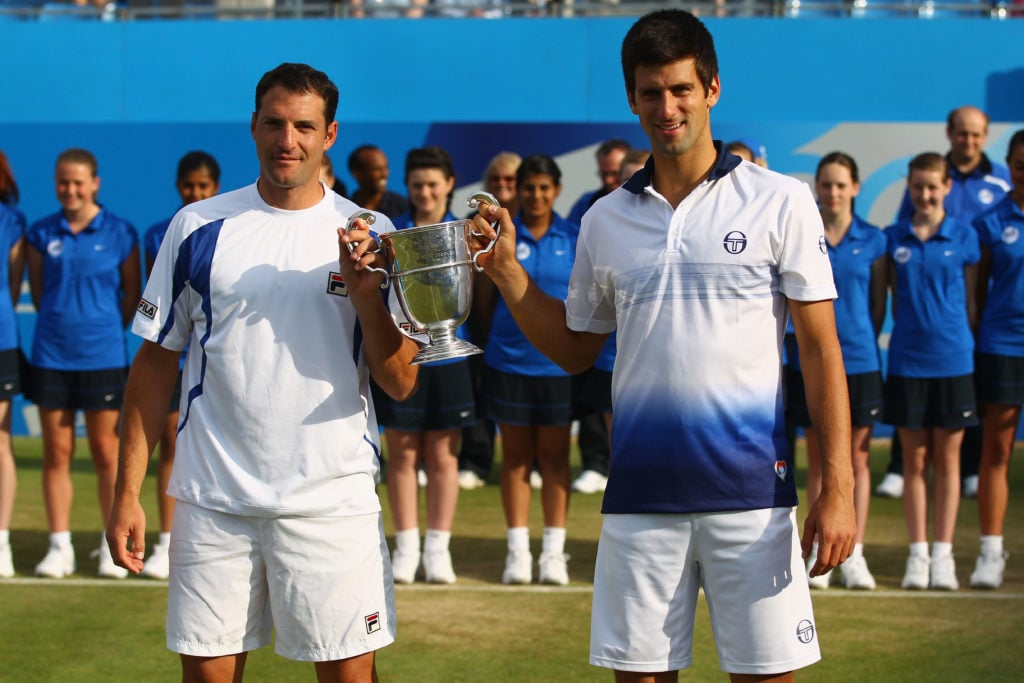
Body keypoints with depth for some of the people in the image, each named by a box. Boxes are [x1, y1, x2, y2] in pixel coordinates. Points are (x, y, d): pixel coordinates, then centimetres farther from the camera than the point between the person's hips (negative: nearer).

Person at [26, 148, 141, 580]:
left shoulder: (119, 233, 0)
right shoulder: (41, 234, 4)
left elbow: (133, 293, 6)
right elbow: (37, 290, 12)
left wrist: (107, 329, 4)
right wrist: (61, 324, 8)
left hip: (103, 356, -2)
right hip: (52, 357, 2)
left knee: (106, 452, 0)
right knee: (56, 453, 4)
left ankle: (114, 547, 7)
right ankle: (60, 546, 10)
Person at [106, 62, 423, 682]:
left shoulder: (368, 235, 3)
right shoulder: (199, 228, 4)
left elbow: (400, 384, -1)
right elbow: (156, 362, 7)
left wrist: (366, 293, -16)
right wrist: (128, 492, 3)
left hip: (332, 501, -1)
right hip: (213, 499, 1)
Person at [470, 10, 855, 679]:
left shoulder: (780, 202, 0)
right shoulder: (606, 221, 10)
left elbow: (820, 348, -2)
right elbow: (574, 348, 18)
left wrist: (838, 486, -8)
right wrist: (506, 270, 5)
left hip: (751, 490, -3)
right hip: (640, 494, 3)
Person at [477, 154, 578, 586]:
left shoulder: (575, 240, 3)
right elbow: (485, 299, 8)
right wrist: (510, 329, 4)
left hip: (559, 362, 0)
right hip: (508, 360, 0)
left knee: (554, 454, 5)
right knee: (515, 454, 5)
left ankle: (554, 551, 9)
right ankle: (518, 549, 11)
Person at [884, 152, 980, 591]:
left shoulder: (964, 238, 2)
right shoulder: (893, 239, 4)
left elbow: (971, 300, 5)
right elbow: (893, 299, 10)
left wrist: (973, 349, 3)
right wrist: (903, 334, 3)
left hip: (953, 359, -1)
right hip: (907, 361, 1)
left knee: (947, 460, 5)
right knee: (914, 460, 4)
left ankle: (943, 554, 10)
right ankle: (917, 553, 11)